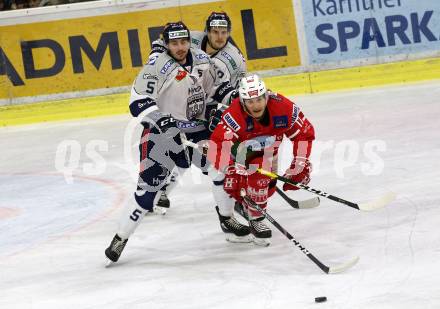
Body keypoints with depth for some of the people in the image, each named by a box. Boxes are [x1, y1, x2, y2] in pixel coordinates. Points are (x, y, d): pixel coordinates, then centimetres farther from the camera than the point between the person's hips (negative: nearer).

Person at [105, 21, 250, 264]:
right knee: (149, 186, -8)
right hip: (162, 133, -6)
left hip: (196, 128, 6)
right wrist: (160, 119, -37)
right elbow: (139, 101, -25)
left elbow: (218, 84, 17)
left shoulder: (201, 60, 1)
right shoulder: (157, 67, -18)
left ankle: (227, 219, 14)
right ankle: (121, 237, 2)